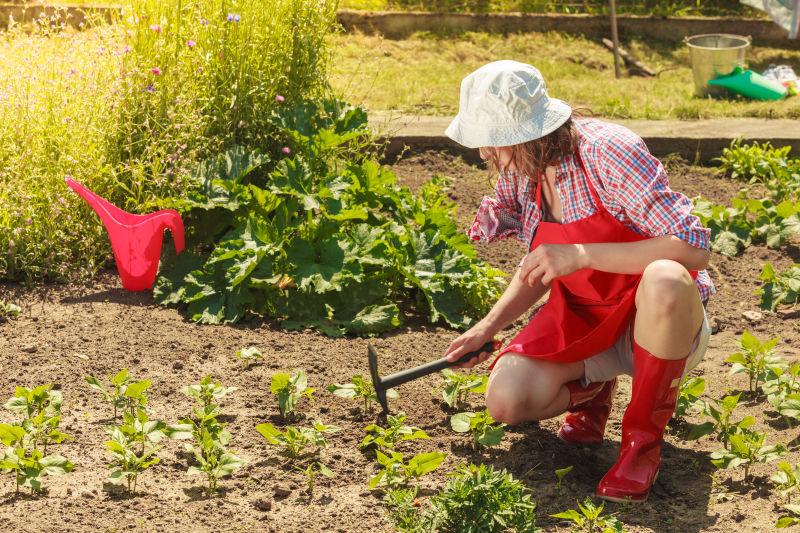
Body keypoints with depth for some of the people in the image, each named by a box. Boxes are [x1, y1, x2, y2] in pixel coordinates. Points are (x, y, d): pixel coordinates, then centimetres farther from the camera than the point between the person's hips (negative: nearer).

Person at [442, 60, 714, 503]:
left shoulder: (609, 152, -26)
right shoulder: (518, 170, -4)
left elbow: (693, 247, -30)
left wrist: (582, 255, -33)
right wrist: (487, 328, -2)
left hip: (657, 319, -5)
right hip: (579, 317, 5)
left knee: (665, 280, -42)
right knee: (506, 400, -21)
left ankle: (643, 440, -19)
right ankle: (591, 388, 14)